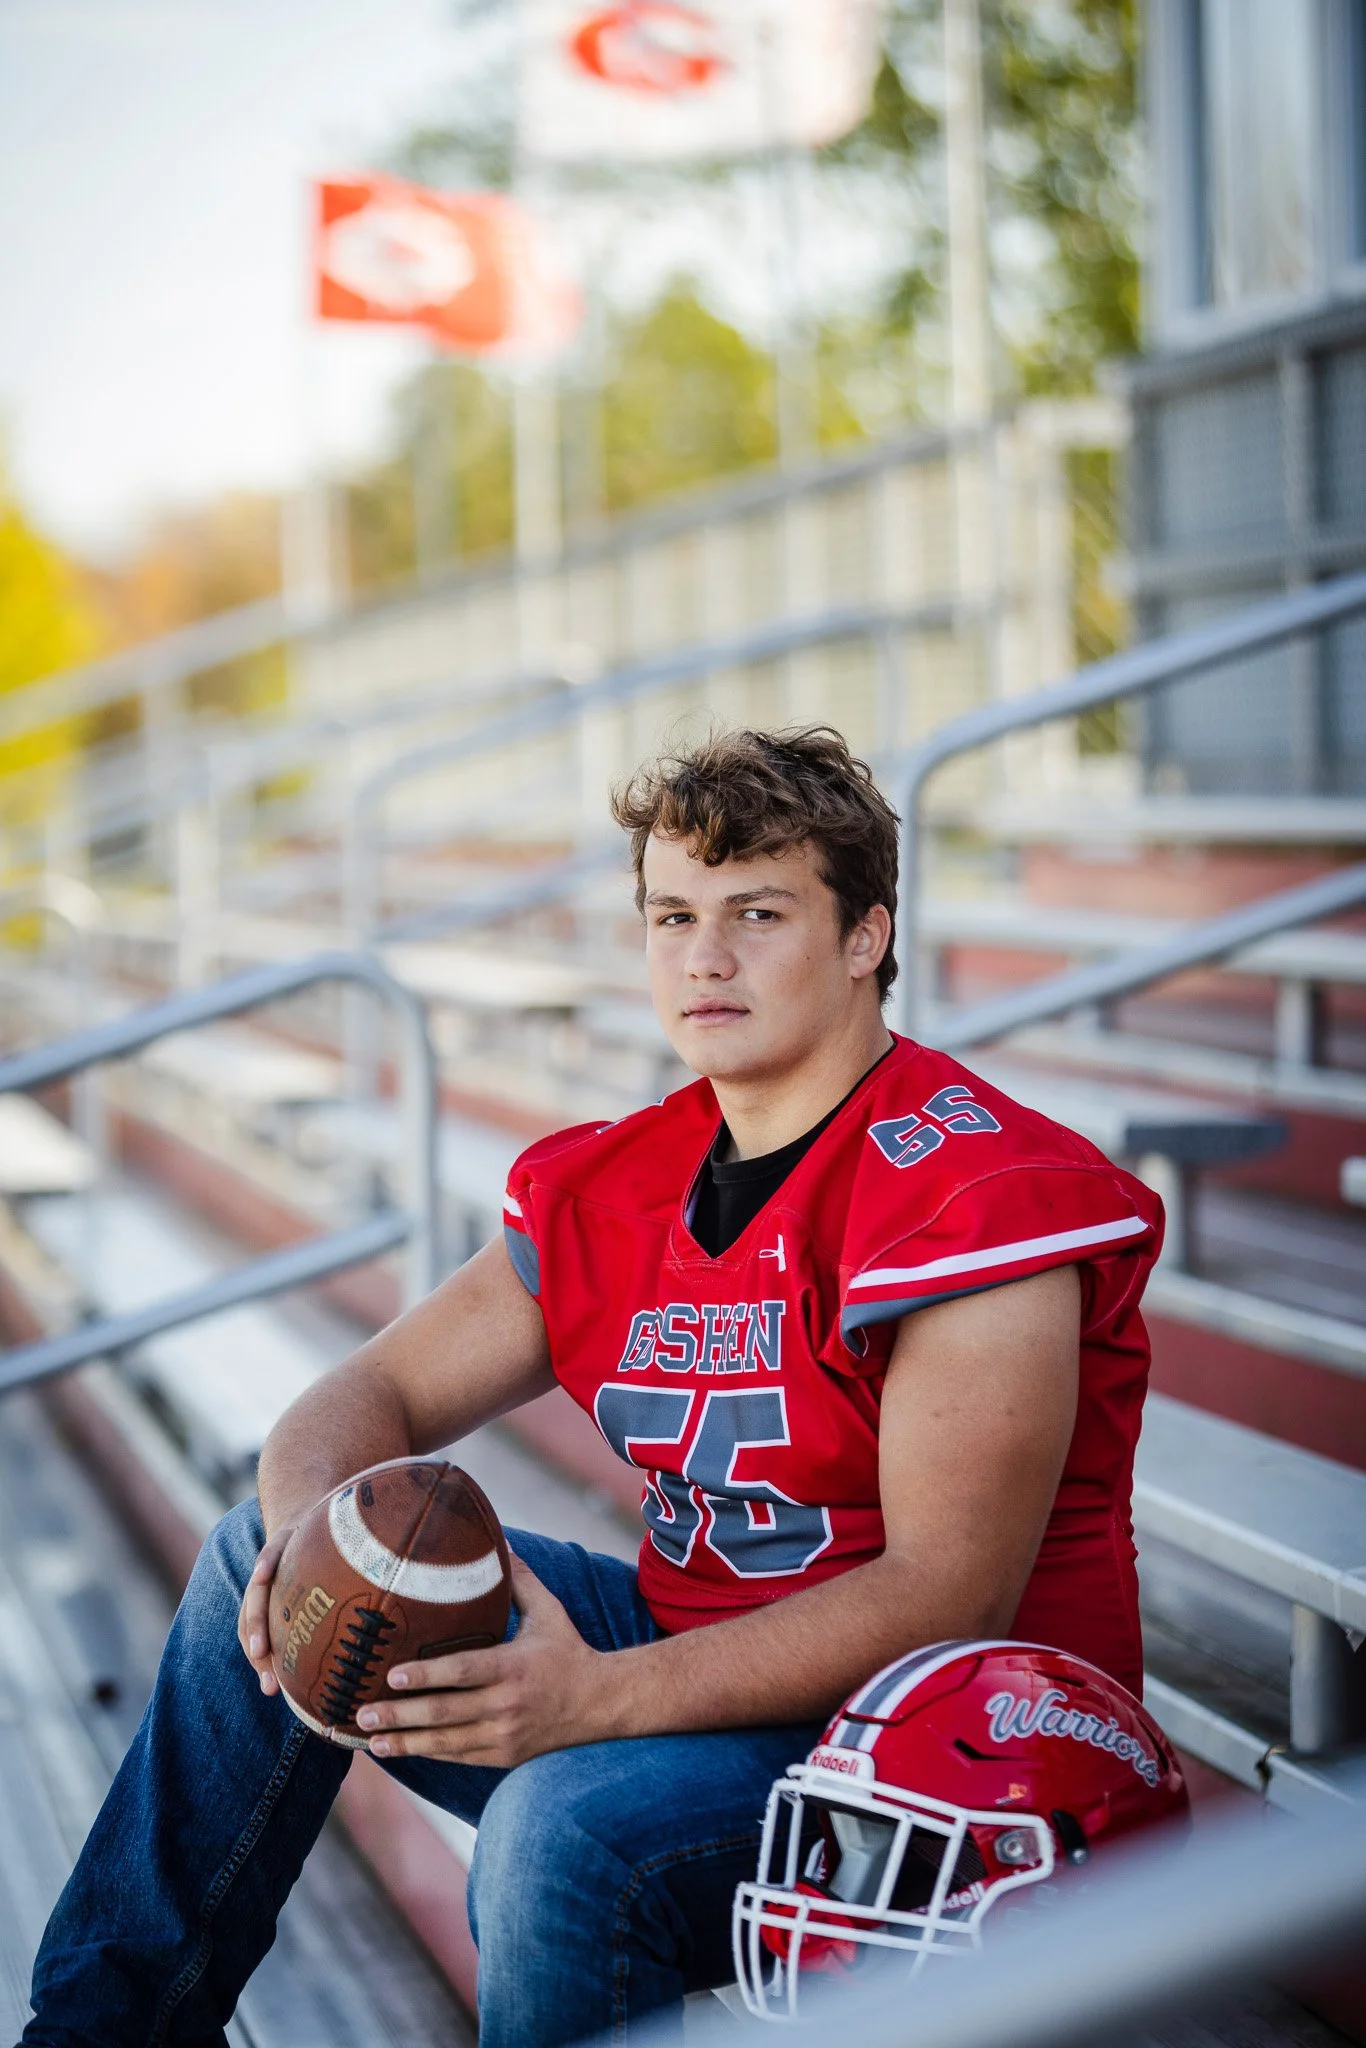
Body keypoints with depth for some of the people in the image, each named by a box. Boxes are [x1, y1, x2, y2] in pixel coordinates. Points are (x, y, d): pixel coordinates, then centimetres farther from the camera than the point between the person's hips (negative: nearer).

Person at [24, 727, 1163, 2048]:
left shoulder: (970, 1196, -19)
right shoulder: (615, 1187, 6)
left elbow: (951, 1598, -24)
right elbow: (376, 1395, 10)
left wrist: (604, 1697, -33)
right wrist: (312, 1523, -16)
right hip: (709, 1659, 8)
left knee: (568, 1824, -35)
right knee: (265, 1559, 5)